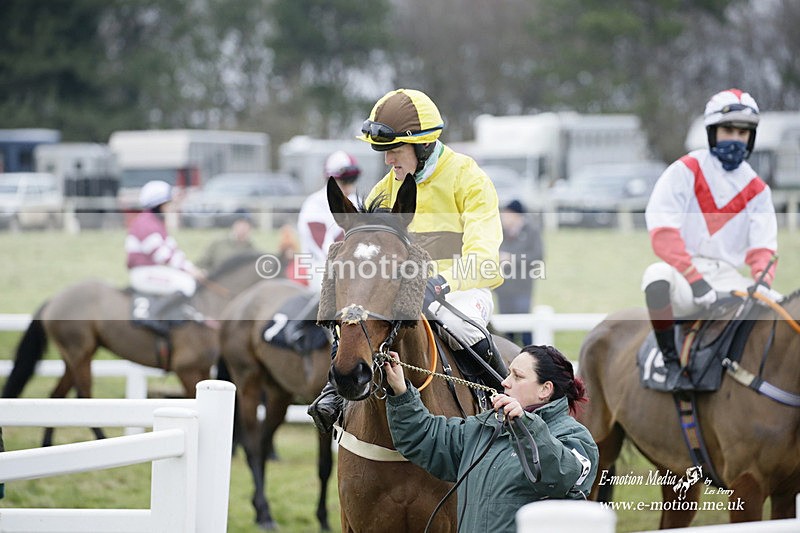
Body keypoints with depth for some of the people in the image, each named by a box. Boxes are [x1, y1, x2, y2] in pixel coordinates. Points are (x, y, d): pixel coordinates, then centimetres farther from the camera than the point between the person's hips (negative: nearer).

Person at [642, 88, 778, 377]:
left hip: (728, 277, 4)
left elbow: (763, 247, 6)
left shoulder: (757, 189, 13)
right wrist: (695, 279, -25)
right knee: (657, 276, -39)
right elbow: (662, 234, -13)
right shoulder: (685, 171, -2)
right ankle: (669, 361, -23)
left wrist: (763, 282, -17)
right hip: (681, 271, -4)